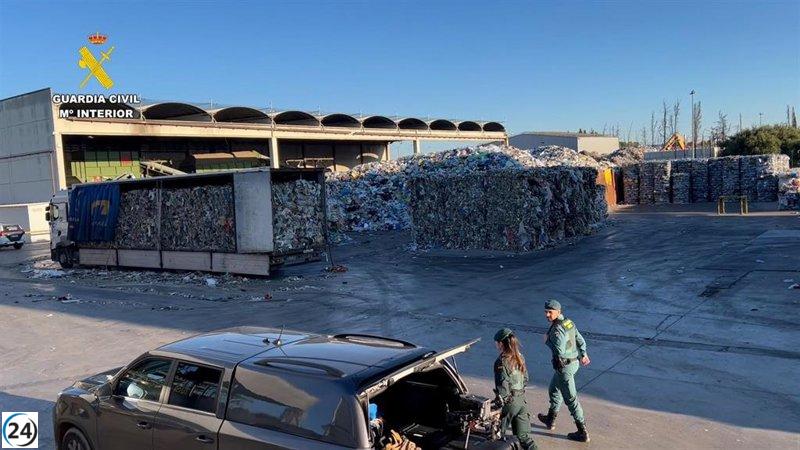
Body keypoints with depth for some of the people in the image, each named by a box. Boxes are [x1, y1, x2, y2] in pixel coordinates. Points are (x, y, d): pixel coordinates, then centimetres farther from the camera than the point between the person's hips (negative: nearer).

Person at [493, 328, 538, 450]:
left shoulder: (501, 362, -18)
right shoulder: (519, 358, 4)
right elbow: (525, 379, 13)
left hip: (509, 402, -7)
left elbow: (502, 387, -21)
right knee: (523, 435, 11)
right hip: (522, 400, 7)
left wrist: (499, 406, -16)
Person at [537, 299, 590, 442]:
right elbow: (580, 340, 11)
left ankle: (583, 432, 7)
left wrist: (547, 341, -15)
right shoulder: (569, 322, 2)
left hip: (564, 367, -10)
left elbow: (559, 351, -30)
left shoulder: (557, 330, -25)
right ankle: (550, 420, 40)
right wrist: (583, 354, 24)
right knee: (554, 389, 26)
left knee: (571, 399, 0)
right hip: (573, 362, 10)